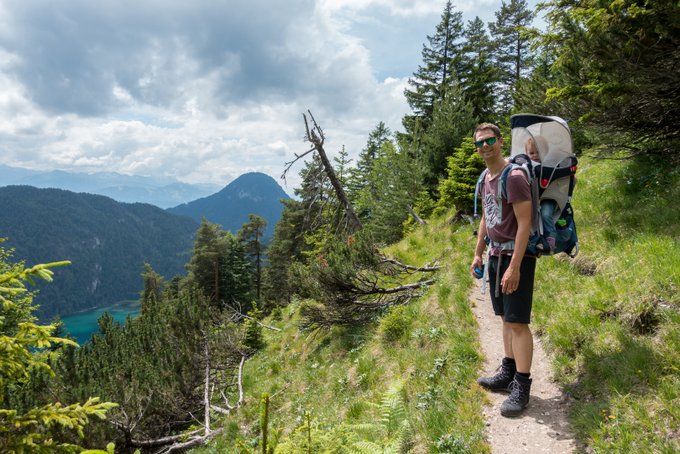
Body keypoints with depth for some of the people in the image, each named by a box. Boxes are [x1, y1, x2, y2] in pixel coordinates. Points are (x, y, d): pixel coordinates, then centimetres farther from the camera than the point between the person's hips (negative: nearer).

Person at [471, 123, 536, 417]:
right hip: (495, 254, 9)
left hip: (515, 255, -8)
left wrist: (514, 266, -23)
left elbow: (525, 223, -19)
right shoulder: (486, 179, 12)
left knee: (517, 321, -5)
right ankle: (507, 374, 25)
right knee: (505, 318, 14)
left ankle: (521, 387, 4)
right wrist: (478, 254, 19)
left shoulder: (514, 176, -15)